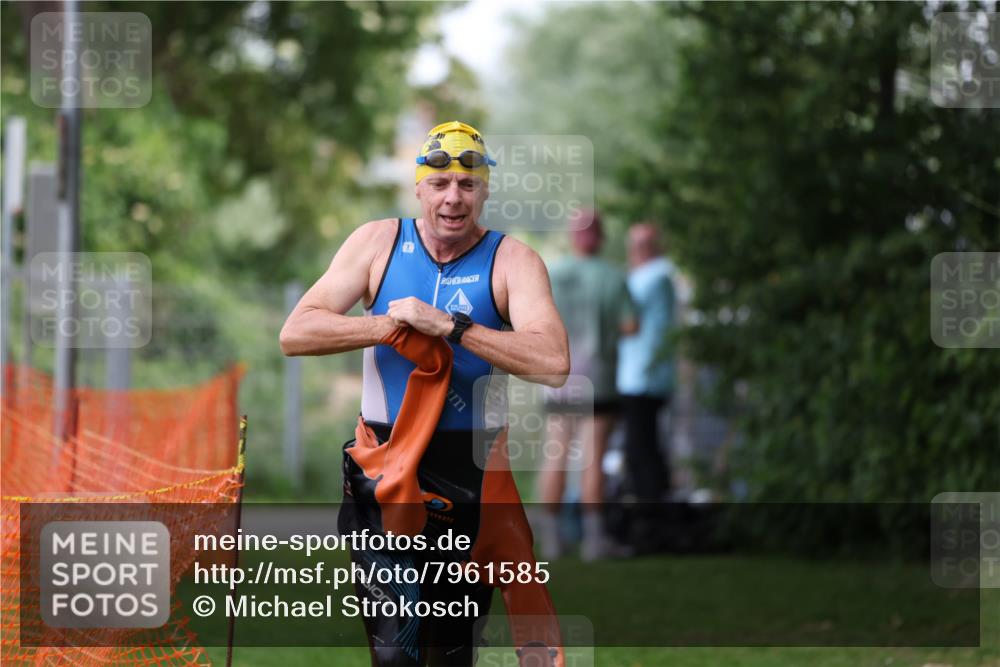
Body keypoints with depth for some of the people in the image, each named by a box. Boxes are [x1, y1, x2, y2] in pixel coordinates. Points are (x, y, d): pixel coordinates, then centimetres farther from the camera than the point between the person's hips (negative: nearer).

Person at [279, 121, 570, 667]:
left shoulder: (512, 261, -3)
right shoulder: (379, 242, 3)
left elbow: (552, 363, -19)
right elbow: (295, 333, -4)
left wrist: (448, 325, -23)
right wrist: (392, 324, -16)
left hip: (470, 473, 0)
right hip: (385, 463, 0)